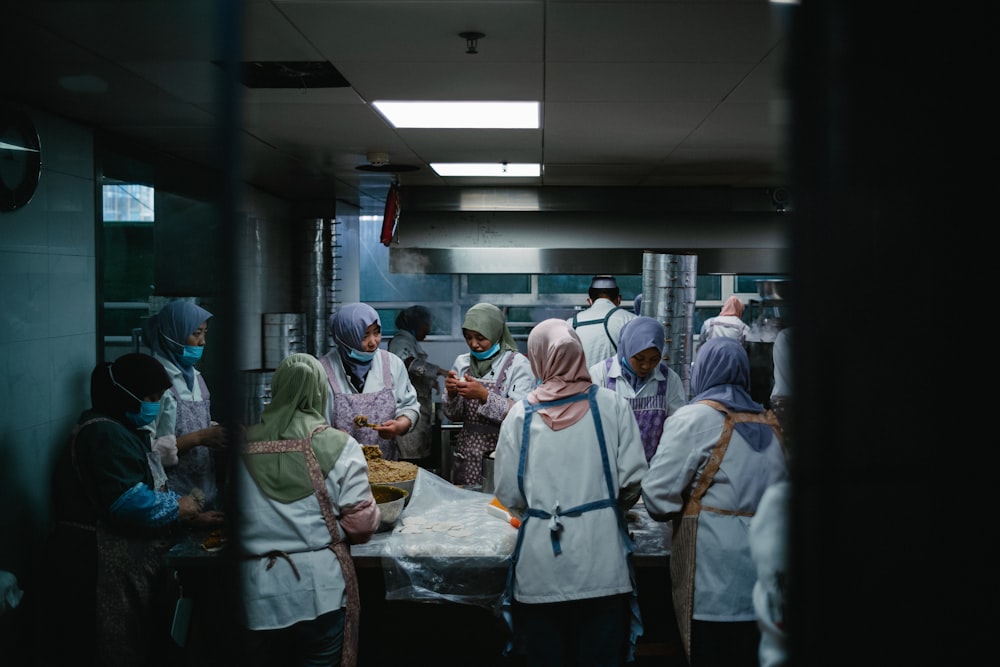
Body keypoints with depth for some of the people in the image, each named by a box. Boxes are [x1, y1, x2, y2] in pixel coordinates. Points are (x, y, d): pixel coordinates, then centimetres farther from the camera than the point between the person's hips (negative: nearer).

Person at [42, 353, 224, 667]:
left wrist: (193, 516, 7)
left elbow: (153, 489, 19)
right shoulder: (106, 434, -19)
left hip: (127, 562, 11)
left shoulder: (125, 431, 15)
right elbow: (131, 502, -27)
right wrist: (178, 508, -11)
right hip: (104, 569, -11)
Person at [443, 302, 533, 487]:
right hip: (466, 455, 4)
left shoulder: (518, 364, -7)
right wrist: (451, 394, -9)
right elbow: (454, 415, 10)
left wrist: (484, 396, -25)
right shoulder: (462, 362, 7)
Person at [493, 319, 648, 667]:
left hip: (540, 566, 0)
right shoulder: (611, 405, -3)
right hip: (601, 565, 0)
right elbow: (632, 479, -5)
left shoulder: (521, 413, -3)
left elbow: (508, 494, -2)